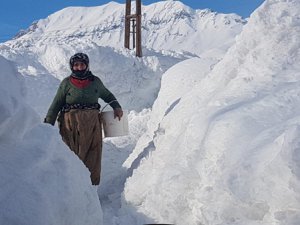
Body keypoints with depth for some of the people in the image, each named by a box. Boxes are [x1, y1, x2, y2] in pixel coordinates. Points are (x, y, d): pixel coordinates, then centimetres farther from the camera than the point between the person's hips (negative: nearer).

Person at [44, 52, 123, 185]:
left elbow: (107, 95, 27)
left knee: (93, 157, 3)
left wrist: (116, 107, 11)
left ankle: (92, 185, 13)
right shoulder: (66, 83, 4)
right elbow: (55, 105, 5)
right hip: (71, 125, -2)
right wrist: (48, 125, 0)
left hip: (92, 124, 2)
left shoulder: (95, 82, 10)